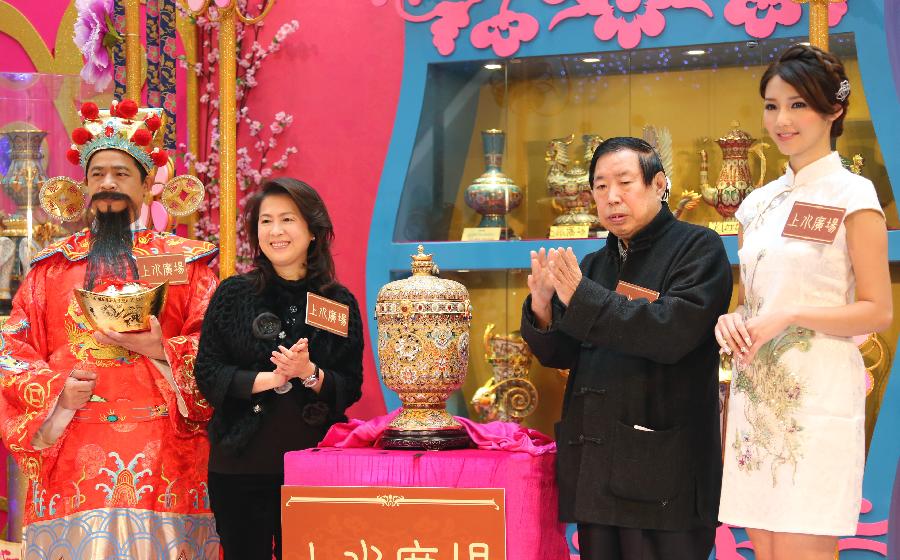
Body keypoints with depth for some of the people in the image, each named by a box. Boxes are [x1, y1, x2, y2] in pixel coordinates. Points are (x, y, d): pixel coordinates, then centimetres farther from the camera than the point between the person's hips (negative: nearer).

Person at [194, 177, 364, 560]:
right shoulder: (233, 294, 2)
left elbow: (350, 388, 1)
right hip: (241, 463, 0)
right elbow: (208, 374, -3)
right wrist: (270, 378, -16)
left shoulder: (340, 302, 3)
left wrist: (310, 374, -18)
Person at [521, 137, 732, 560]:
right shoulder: (594, 265, 17)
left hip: (664, 472, -6)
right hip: (595, 470, 7)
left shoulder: (697, 248, -3)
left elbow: (673, 333, -19)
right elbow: (561, 355, 14)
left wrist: (582, 299, -21)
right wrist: (542, 312, -7)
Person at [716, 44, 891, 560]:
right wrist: (732, 321, -2)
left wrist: (790, 317, -19)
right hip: (757, 394, 6)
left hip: (817, 397, -6)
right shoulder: (760, 203, 14)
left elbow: (878, 311, -8)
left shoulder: (853, 195, -4)